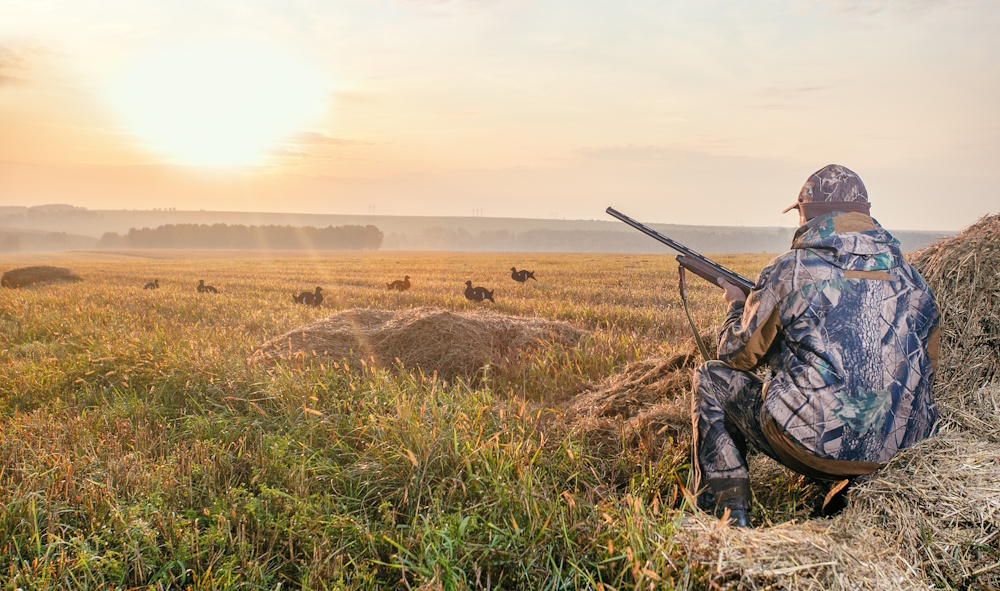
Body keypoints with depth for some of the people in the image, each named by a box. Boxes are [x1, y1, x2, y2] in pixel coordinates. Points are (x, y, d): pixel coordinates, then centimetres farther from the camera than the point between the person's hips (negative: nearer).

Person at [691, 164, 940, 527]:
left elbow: (738, 355, 2)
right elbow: (926, 366, 21)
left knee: (711, 380, 13)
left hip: (813, 446, -6)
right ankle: (852, 485, 18)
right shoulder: (910, 277, 8)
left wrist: (736, 306, 25)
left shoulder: (790, 271, -8)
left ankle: (729, 517, 11)